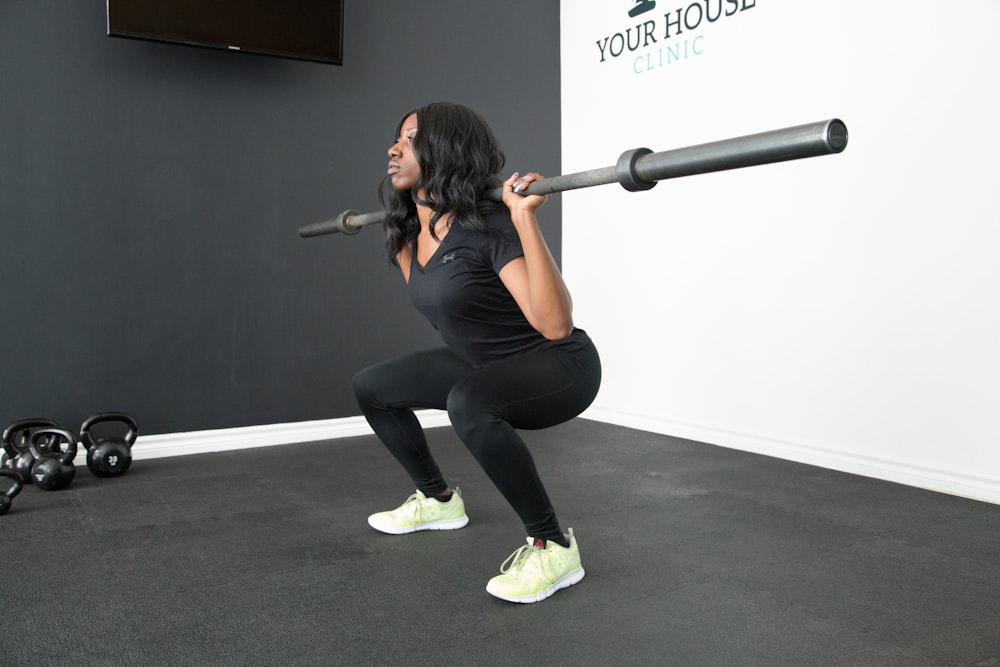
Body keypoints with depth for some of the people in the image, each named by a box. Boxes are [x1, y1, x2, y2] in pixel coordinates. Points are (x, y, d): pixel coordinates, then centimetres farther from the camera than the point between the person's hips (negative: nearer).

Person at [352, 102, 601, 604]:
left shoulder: (489, 224, -26)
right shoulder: (415, 229, 0)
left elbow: (555, 324, -36)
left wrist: (525, 219, -39)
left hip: (559, 367, -9)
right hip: (486, 365, 9)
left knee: (468, 402, -39)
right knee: (371, 387, 13)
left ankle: (553, 545, -19)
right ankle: (439, 500, 30)